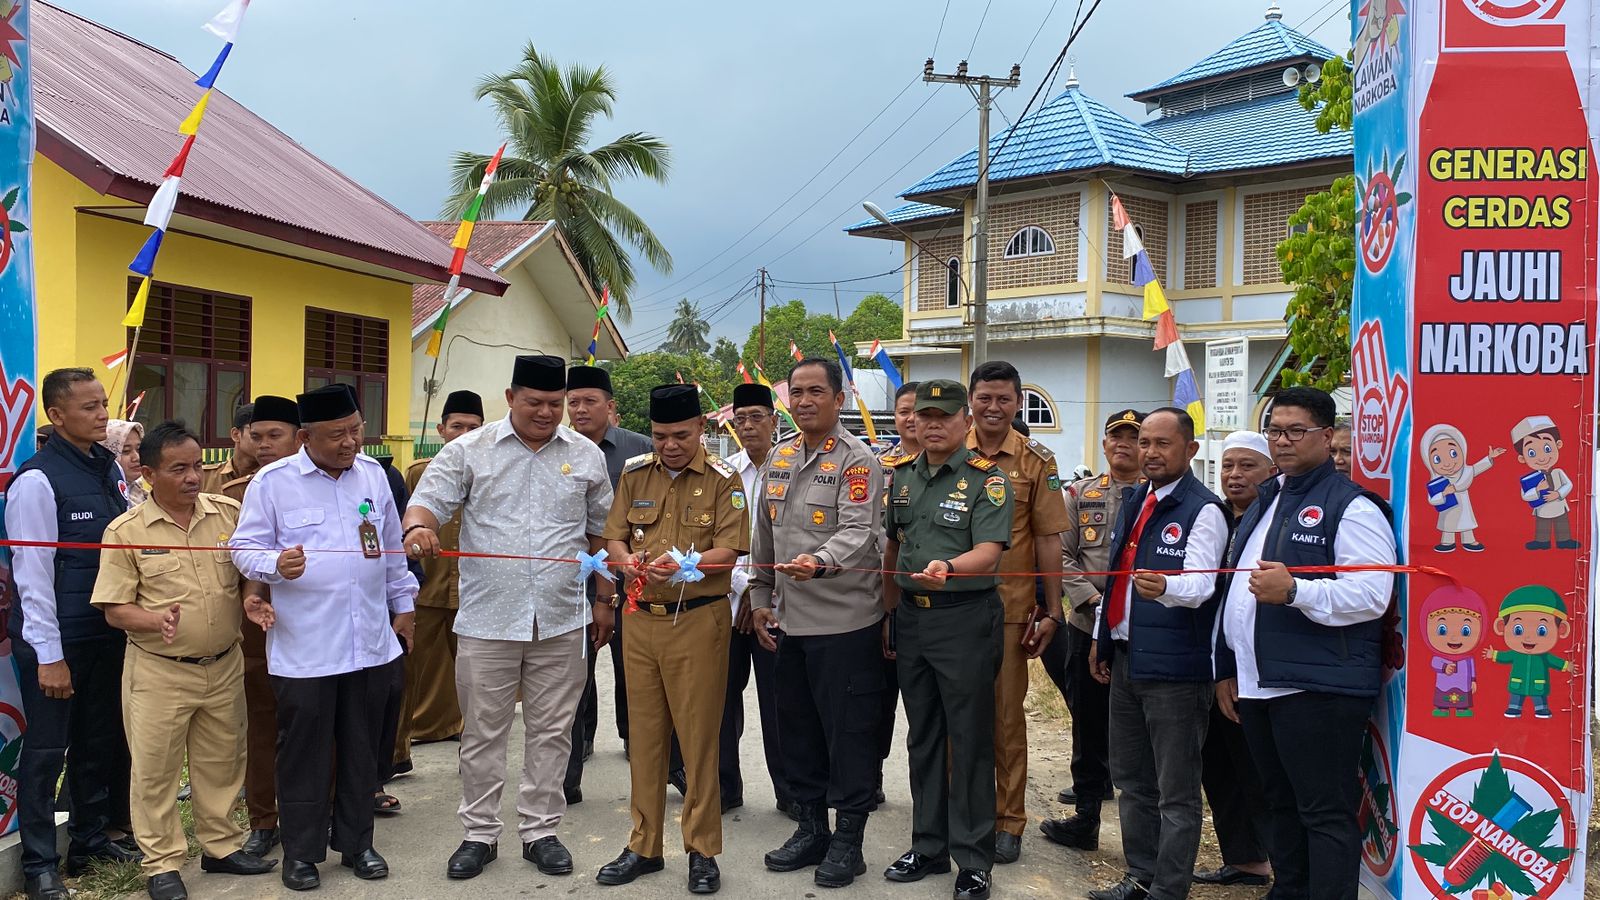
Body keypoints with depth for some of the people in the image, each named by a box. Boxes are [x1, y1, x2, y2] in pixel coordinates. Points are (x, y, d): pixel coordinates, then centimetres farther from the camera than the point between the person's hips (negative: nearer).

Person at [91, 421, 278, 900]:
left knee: (222, 764, 15)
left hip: (224, 666, 3)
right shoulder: (126, 531, -7)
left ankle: (221, 846, 32)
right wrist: (158, 621, -24)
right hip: (159, 673, -3)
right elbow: (114, 609, -6)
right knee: (155, 770, 5)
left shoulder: (229, 513, 1)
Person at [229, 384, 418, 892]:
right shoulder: (273, 482, -5)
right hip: (303, 649, -4)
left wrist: (403, 603, 20)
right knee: (304, 753, 5)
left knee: (362, 749, 13)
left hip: (371, 642, 4)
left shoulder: (373, 474, 8)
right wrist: (276, 564, -25)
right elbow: (245, 548, -5)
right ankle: (301, 851, 21)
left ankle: (355, 842, 28)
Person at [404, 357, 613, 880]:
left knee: (551, 732, 9)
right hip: (487, 620, -1)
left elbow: (601, 531, 14)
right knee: (482, 733, 7)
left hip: (561, 622, 2)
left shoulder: (586, 456, 7)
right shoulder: (469, 451, 1)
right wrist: (419, 527, -29)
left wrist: (603, 601, 13)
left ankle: (540, 831, 23)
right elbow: (429, 501, -5)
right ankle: (479, 834, 22)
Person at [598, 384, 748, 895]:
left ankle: (702, 850, 13)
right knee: (644, 734, 10)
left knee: (699, 736, 1)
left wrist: (683, 563, -26)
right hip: (641, 618, 4)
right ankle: (644, 846, 22)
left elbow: (729, 551, -10)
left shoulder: (723, 479, -3)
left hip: (699, 619, -4)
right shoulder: (634, 475, 9)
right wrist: (628, 560, -13)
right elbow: (614, 537, 10)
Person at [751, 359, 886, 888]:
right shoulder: (778, 460, 12)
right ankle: (811, 829, 31)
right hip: (790, 622, 7)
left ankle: (848, 841, 15)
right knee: (797, 728, 16)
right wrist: (760, 597, 15)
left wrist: (820, 561, -41)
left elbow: (858, 532, -23)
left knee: (848, 733, 1)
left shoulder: (857, 461, -9)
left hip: (845, 624, -7)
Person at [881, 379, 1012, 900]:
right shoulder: (903, 476, 11)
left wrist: (947, 567, -39)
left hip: (966, 618, -6)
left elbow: (988, 553, -20)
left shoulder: (987, 480, -9)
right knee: (922, 737, 15)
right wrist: (890, 610, 15)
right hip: (912, 618, 6)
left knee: (969, 741, 0)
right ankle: (928, 848, 27)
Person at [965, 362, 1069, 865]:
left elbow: (1048, 540, 1)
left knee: (1006, 715, 7)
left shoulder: (1036, 462, 0)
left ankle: (1009, 820, 19)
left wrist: (1052, 611, -1)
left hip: (1009, 607, -1)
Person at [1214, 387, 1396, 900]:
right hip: (1257, 684, 9)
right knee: (1280, 803, 18)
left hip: (1318, 686, -9)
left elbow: (1371, 594, -19)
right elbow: (1235, 591, 24)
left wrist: (1293, 591, -30)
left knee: (1325, 813, -3)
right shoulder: (1264, 502, 19)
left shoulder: (1350, 507, -8)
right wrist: (1226, 669, 21)